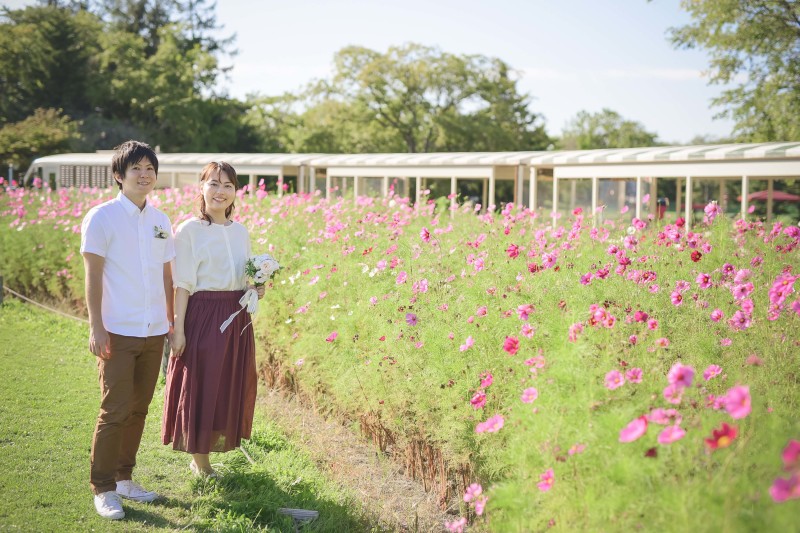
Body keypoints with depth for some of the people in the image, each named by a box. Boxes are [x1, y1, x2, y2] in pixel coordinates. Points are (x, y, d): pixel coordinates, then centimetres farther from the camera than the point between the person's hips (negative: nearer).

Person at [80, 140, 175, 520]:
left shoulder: (161, 221, 10)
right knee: (115, 412, -5)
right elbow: (92, 275, -8)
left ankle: (124, 478, 24)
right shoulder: (102, 217, -6)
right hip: (118, 332, -5)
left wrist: (172, 322, 14)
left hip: (154, 332, 5)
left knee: (138, 410, 11)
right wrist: (96, 327, -13)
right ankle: (102, 489, 5)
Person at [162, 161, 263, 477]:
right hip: (202, 317, -6)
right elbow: (182, 284, -9)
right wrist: (178, 328, -13)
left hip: (236, 318, 6)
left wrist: (256, 291, -3)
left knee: (231, 387, 9)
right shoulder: (188, 231, -6)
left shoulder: (241, 232, 11)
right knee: (200, 387, 1)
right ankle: (199, 459, 14)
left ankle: (217, 446, 24)